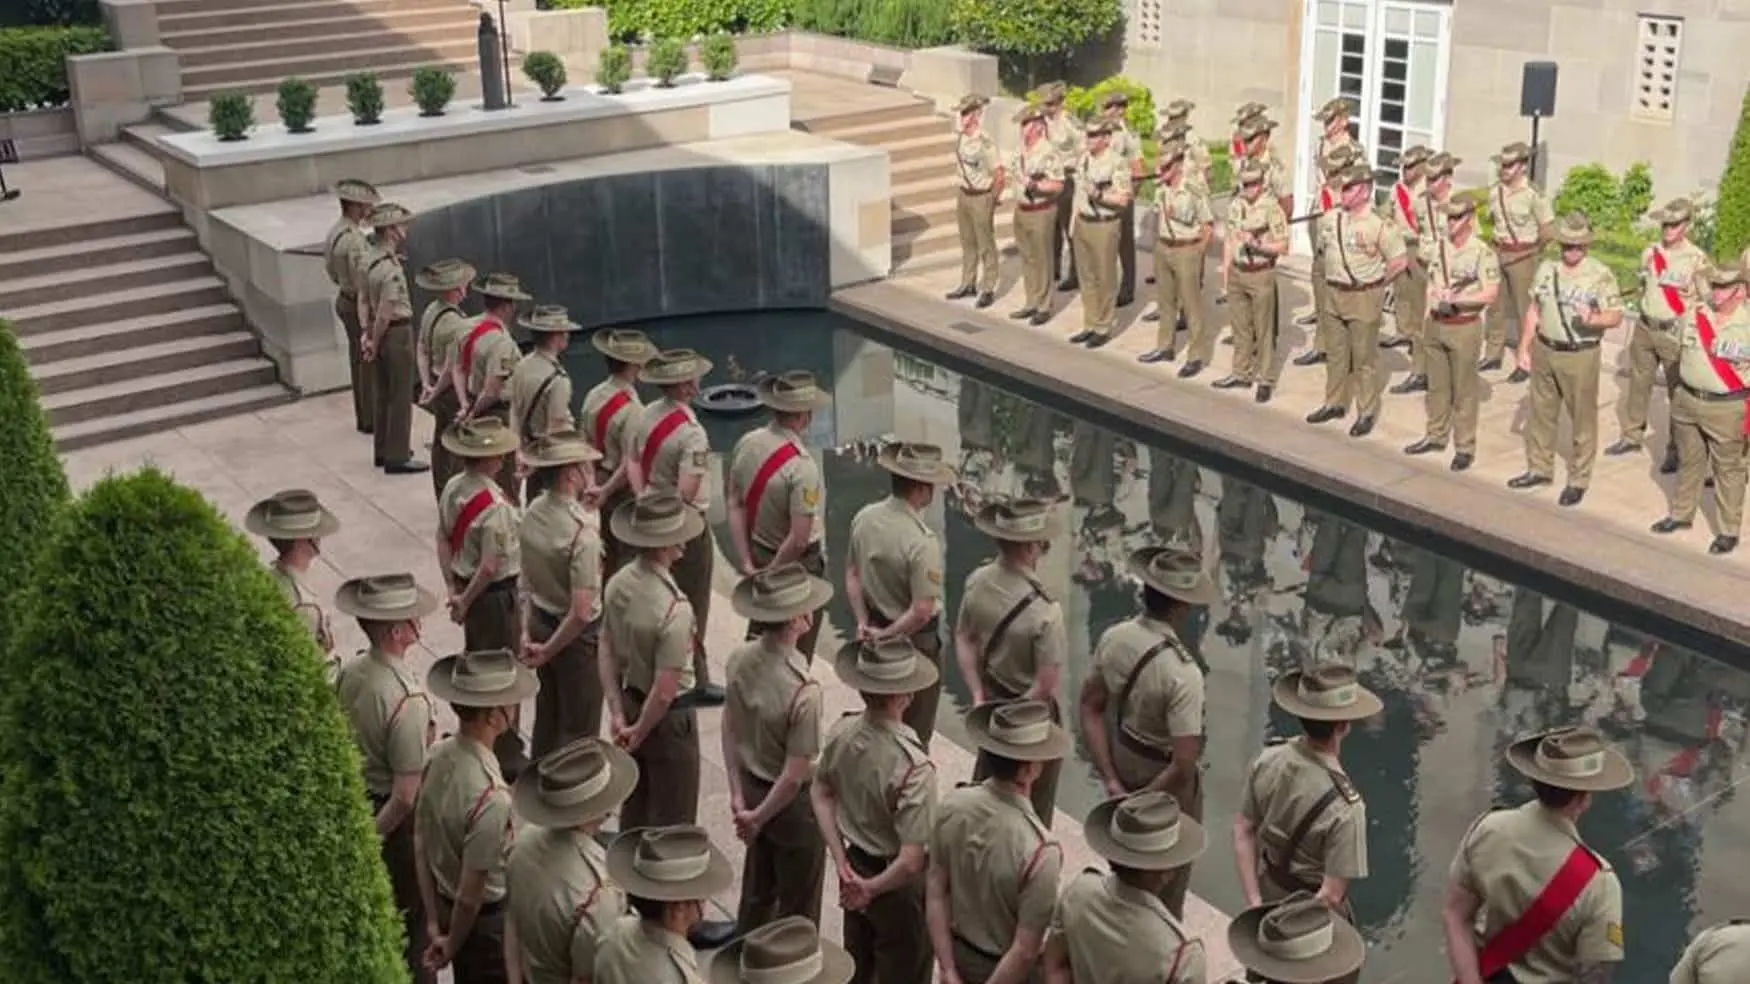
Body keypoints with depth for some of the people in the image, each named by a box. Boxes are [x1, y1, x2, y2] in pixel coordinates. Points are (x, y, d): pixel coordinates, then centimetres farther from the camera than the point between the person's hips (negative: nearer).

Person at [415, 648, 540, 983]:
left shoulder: (438, 757, -8)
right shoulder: (491, 797, -33)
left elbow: (421, 846, 0)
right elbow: (471, 890, -26)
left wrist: (434, 925, 7)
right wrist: (451, 945, -8)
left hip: (446, 907, 7)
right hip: (486, 921, -7)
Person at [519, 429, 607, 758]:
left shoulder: (533, 511, -6)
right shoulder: (583, 531, -28)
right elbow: (581, 613, -31)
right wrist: (549, 650, -17)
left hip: (539, 622, 8)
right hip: (575, 635, -8)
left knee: (546, 714, 26)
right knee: (579, 730, 9)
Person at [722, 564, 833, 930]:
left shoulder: (740, 659, -12)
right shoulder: (803, 692, -33)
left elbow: (729, 728, -1)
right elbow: (794, 775, -27)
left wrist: (738, 794, 5)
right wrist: (757, 818, -12)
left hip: (752, 787, 7)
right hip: (792, 804, -7)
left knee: (756, 891, 27)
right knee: (797, 908, 16)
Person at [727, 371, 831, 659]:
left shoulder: (747, 443, -9)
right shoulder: (802, 467, -29)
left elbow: (735, 506, -3)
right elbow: (799, 539, -29)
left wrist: (748, 564, -1)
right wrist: (771, 574, -15)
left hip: (758, 553, 7)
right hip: (798, 565, -7)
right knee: (797, 650, 13)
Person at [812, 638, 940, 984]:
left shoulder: (842, 732, -15)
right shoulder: (913, 767, -36)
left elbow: (821, 792, 3)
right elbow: (910, 861, -34)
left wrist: (841, 859, 3)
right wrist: (872, 888, -17)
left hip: (855, 864, 6)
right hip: (896, 884, -6)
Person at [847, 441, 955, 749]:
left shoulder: (864, 518, -8)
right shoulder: (923, 542, -30)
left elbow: (852, 576, 1)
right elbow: (922, 611, -29)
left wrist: (864, 624, 1)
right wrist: (885, 636, -16)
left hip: (877, 628, 7)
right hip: (915, 642, -7)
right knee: (915, 731, 12)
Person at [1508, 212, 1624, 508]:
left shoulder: (1600, 275, -11)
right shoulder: (1547, 269, 5)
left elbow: (1616, 316, -10)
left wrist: (1592, 319, -31)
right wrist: (1524, 348, 10)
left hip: (1580, 356, -5)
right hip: (1544, 350, 5)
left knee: (1583, 419, 5)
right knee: (1541, 413, 16)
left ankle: (1578, 480, 16)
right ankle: (1539, 469, 32)